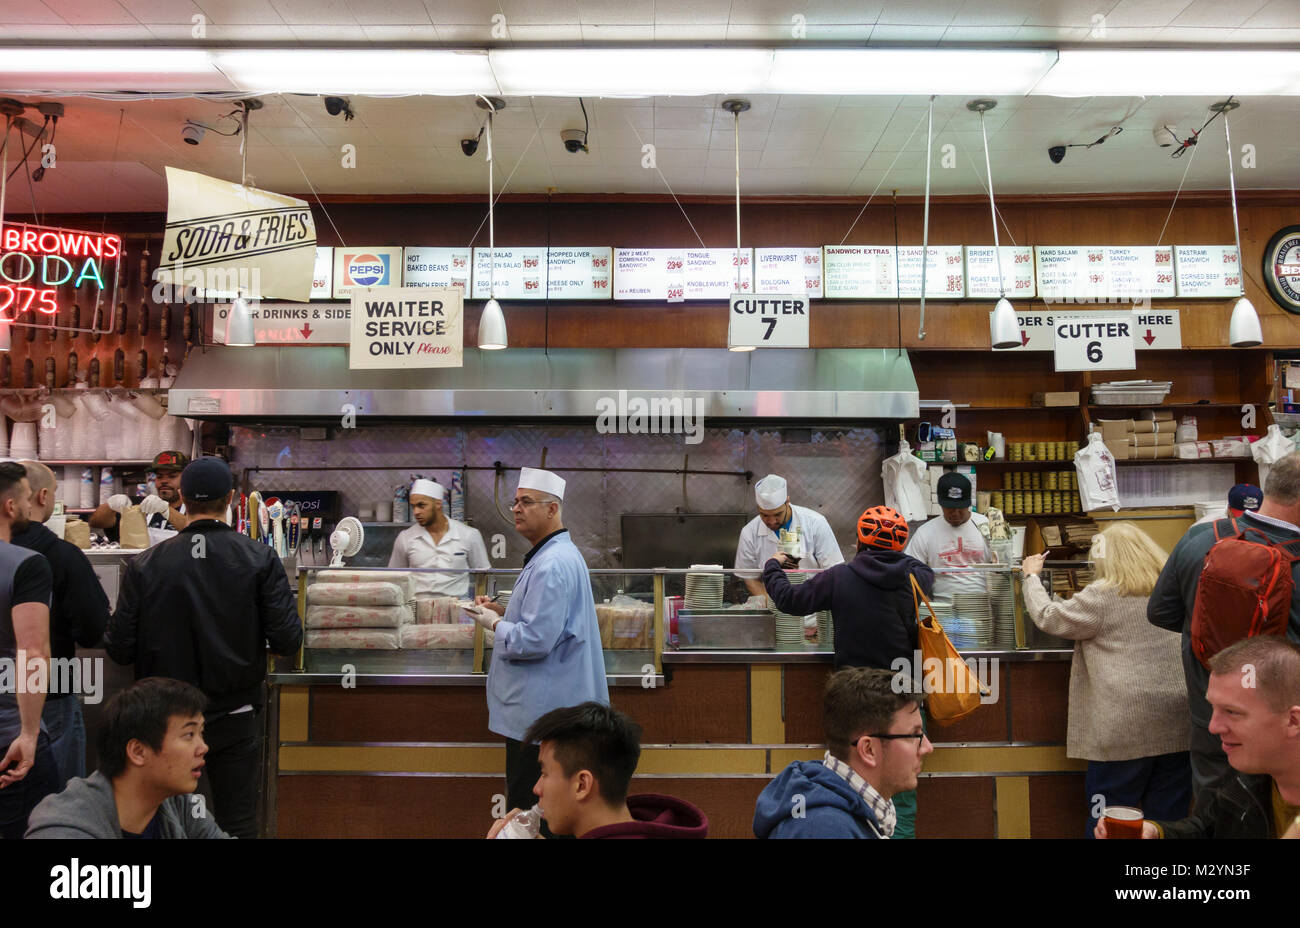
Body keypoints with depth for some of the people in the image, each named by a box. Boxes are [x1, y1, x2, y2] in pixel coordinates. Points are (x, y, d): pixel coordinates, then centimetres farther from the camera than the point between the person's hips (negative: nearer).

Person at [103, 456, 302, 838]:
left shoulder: (144, 566, -8)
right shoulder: (260, 559, -11)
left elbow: (119, 649, -7)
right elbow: (287, 641, -14)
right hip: (235, 717, -1)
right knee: (237, 822, 10)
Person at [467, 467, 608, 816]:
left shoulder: (552, 565, -22)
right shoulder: (559, 553, 13)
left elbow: (535, 641, -26)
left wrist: (493, 623, -9)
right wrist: (502, 610, 12)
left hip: (540, 711, -11)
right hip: (545, 705, 11)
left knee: (527, 808, -1)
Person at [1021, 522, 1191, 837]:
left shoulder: (1102, 596, -10)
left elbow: (1048, 617, -1)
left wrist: (1032, 576, 15)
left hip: (1126, 726, -5)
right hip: (1178, 725, 5)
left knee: (1109, 813, 7)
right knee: (1169, 812, 12)